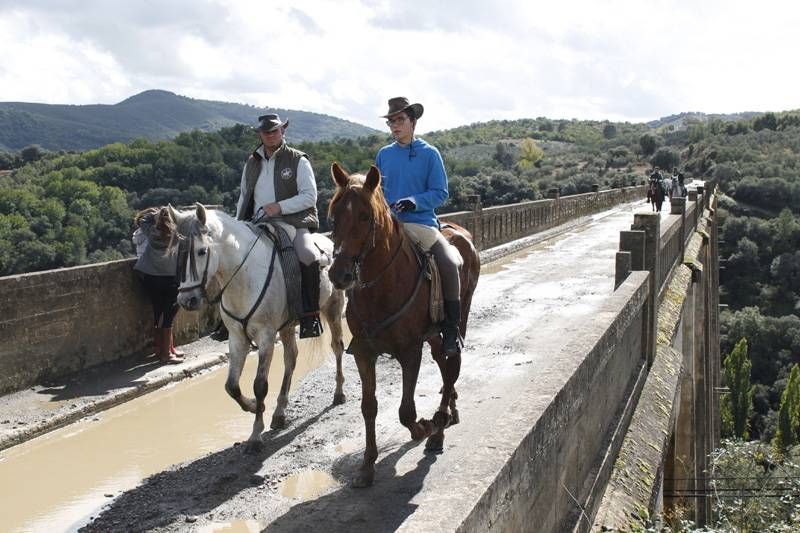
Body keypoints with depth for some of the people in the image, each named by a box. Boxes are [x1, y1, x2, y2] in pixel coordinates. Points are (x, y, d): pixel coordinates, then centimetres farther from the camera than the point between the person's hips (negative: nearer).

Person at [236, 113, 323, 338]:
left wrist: (280, 207, -17)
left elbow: (310, 196, -6)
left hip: (294, 222, -5)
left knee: (308, 256, -33)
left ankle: (311, 316, -26)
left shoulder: (298, 160, 3)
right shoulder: (252, 163, 18)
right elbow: (244, 198, 24)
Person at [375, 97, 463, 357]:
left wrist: (415, 201, -18)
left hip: (421, 222, -3)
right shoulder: (383, 155, 10)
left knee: (449, 263, -25)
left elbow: (440, 193, -2)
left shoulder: (429, 154, 0)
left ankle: (451, 330, -10)